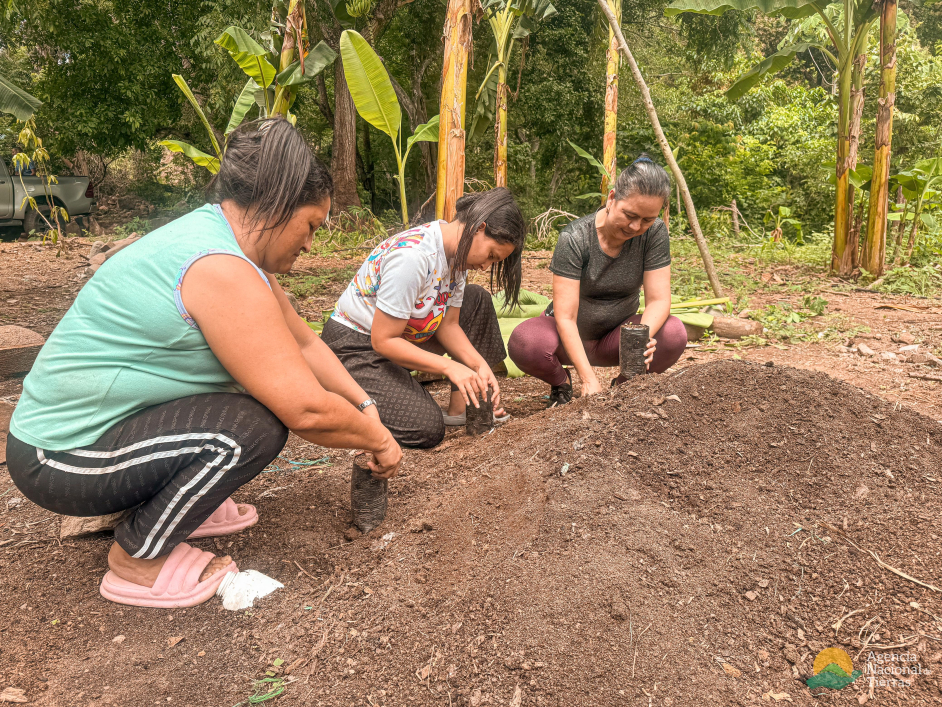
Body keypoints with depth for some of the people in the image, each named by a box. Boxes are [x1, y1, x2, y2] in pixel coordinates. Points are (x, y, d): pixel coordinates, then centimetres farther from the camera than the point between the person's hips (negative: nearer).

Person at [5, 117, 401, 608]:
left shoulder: (221, 235, 3)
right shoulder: (220, 271, -28)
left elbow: (303, 342, 10)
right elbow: (305, 409, -30)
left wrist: (365, 405, 5)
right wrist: (378, 439, -13)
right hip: (59, 461, -9)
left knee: (260, 384, 6)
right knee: (256, 425, -25)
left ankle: (179, 505, 18)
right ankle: (137, 560, -4)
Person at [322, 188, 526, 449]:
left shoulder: (458, 251, -4)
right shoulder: (411, 258, -31)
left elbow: (448, 325, 0)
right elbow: (383, 341, -28)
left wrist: (479, 364, -15)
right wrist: (449, 367, -30)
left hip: (405, 334, 9)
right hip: (357, 346, -9)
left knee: (478, 300, 2)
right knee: (427, 429, -21)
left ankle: (460, 407, 0)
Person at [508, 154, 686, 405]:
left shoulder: (655, 233, -13)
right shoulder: (574, 238, -23)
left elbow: (658, 300, -15)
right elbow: (565, 318, -28)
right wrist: (589, 379, -36)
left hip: (617, 336, 3)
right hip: (570, 337, -2)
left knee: (674, 333, -28)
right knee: (524, 342, -35)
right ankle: (561, 382, 1)